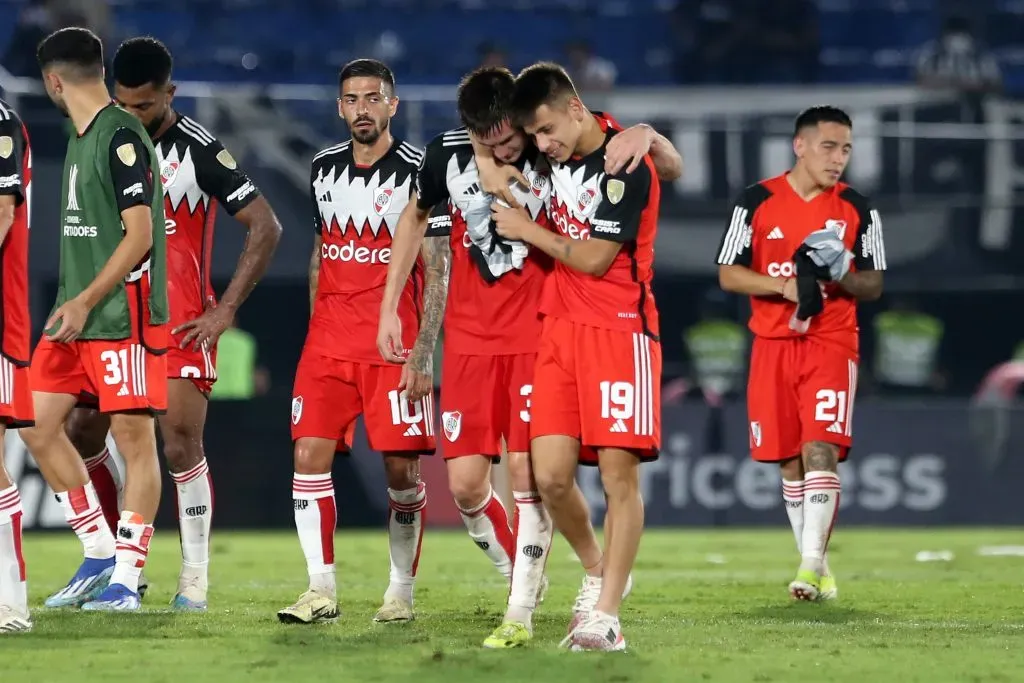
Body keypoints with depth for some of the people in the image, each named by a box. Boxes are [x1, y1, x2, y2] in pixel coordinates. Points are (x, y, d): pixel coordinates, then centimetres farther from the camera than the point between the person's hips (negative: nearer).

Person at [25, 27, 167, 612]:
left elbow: (139, 235, -16)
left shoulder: (122, 136, -12)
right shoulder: (82, 139, 15)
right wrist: (72, 304, 19)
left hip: (123, 317, -10)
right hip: (79, 320, 10)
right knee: (37, 425, 7)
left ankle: (126, 577, -3)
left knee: (134, 437, -5)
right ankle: (99, 554, 14)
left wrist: (84, 302, -19)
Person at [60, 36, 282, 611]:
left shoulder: (199, 150, -9)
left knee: (182, 441, -14)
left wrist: (225, 311, -11)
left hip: (181, 325, -6)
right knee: (81, 433, 3)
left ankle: (196, 576, -5)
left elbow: (266, 228, -8)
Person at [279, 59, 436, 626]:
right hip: (327, 343, 4)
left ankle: (401, 591, 10)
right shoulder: (324, 169, 11)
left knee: (402, 470, -2)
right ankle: (321, 589, -1)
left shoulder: (418, 171, -5)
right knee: (310, 457, -6)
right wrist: (316, 325, 16)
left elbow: (436, 273, -6)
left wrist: (422, 353, -12)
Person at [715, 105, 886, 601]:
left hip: (831, 346, -1)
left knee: (820, 450, -17)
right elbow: (728, 275, 1)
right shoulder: (756, 202, 2)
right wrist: (785, 286, -15)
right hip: (772, 346, 1)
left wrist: (841, 277, -15)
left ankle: (812, 564, -18)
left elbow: (874, 285, 7)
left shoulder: (858, 210, 4)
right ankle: (815, 565, 17)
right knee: (790, 462, 5)